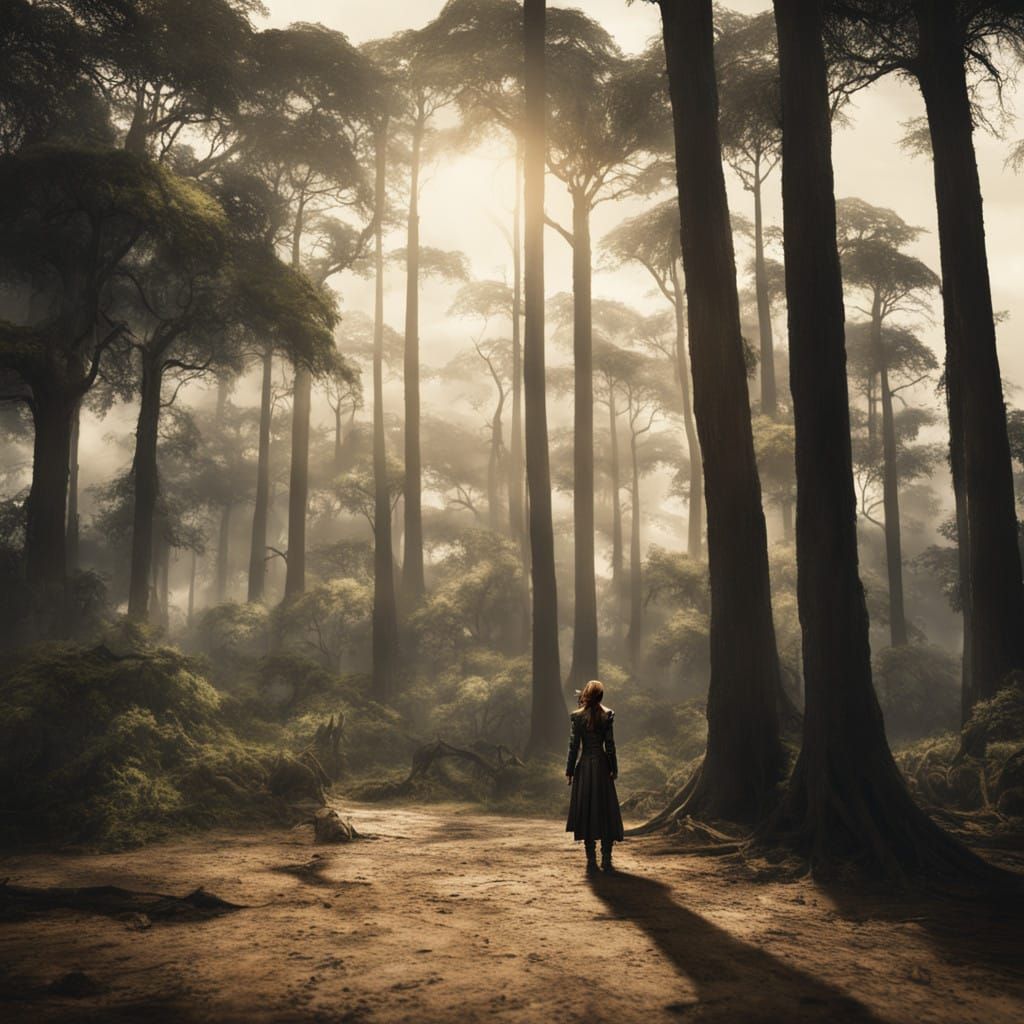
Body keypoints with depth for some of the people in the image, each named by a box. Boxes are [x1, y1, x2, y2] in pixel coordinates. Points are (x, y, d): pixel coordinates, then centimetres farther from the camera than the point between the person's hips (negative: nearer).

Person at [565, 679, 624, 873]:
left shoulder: (576, 716, -4)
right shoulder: (607, 715, -3)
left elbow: (573, 746, -4)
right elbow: (610, 745, -2)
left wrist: (569, 770, 3)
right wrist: (614, 769, 5)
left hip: (584, 766, 0)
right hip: (602, 765, 0)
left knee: (586, 812, 5)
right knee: (606, 811, 7)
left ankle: (591, 861, 3)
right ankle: (606, 860, 5)